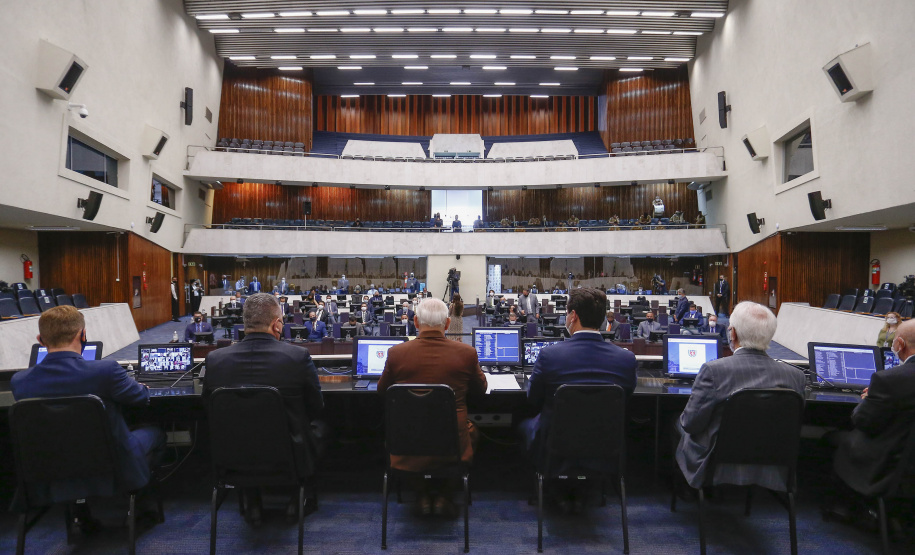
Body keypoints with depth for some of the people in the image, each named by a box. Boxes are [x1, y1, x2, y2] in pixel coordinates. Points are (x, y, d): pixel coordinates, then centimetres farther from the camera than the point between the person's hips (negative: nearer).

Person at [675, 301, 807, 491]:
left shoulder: (713, 370, -22)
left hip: (721, 470, -4)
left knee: (680, 426, 22)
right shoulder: (796, 375, -9)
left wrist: (682, 421, 9)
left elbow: (691, 423, -14)